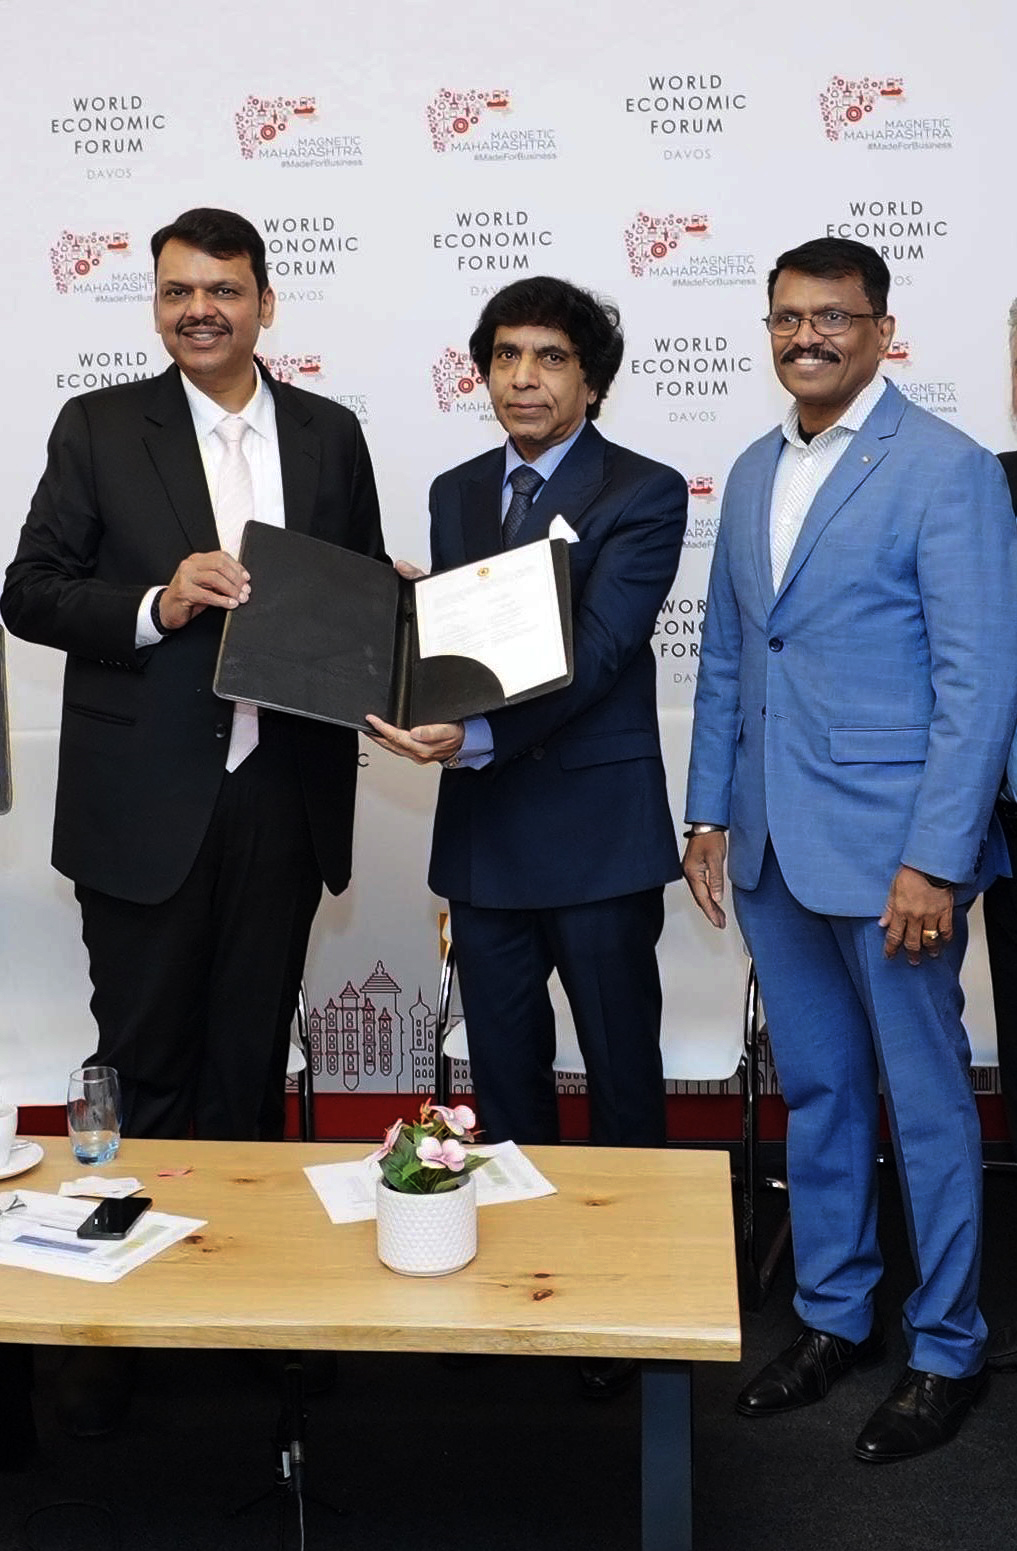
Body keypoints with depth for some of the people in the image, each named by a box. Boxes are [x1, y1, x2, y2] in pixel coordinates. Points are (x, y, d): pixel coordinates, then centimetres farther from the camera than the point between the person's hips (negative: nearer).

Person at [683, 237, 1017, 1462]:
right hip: (771, 849, 6)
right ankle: (832, 1317, 33)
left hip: (889, 849, -6)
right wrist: (709, 811, 11)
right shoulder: (753, 473, 12)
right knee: (815, 1094, 17)